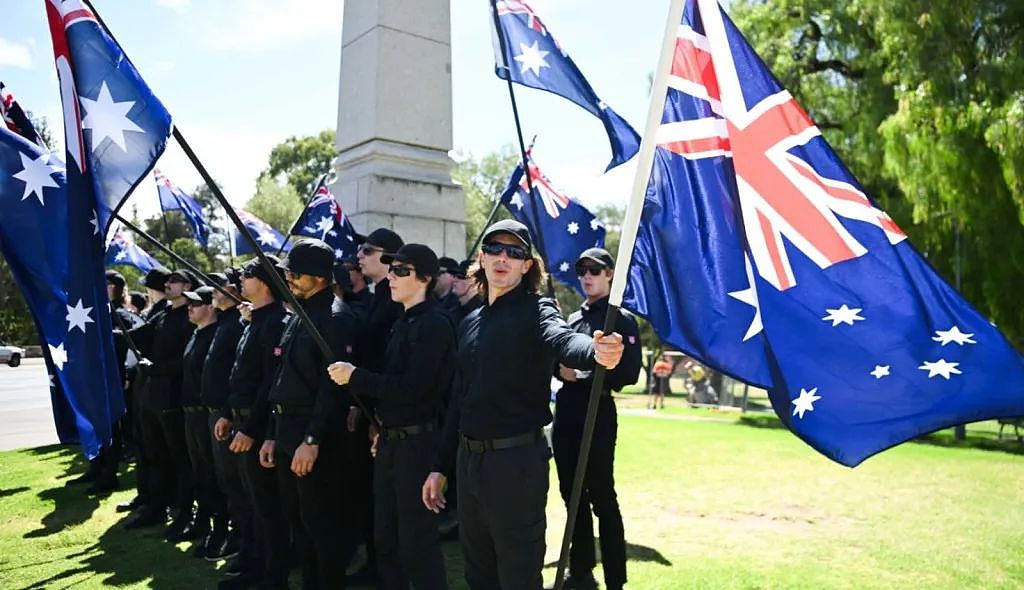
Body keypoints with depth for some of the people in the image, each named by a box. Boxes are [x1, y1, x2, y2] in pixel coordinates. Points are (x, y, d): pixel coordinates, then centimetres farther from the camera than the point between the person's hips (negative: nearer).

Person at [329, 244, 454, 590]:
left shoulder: (435, 323, -15)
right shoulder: (404, 322, 13)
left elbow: (411, 388, -21)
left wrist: (355, 376, -17)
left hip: (417, 442, -9)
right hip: (390, 440, 9)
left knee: (416, 539, 0)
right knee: (385, 536, 19)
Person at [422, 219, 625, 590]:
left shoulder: (535, 310, -8)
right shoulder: (470, 323, 13)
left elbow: (562, 340, -32)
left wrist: (595, 351, -55)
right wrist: (441, 467, 15)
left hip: (516, 459, -7)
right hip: (468, 458, 7)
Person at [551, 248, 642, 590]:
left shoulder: (622, 320, -3)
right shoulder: (573, 319, 15)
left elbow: (629, 373, -13)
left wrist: (584, 375, -16)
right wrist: (560, 368, -2)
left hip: (597, 414, -7)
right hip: (565, 412, 7)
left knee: (602, 499, -2)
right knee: (572, 495, 13)